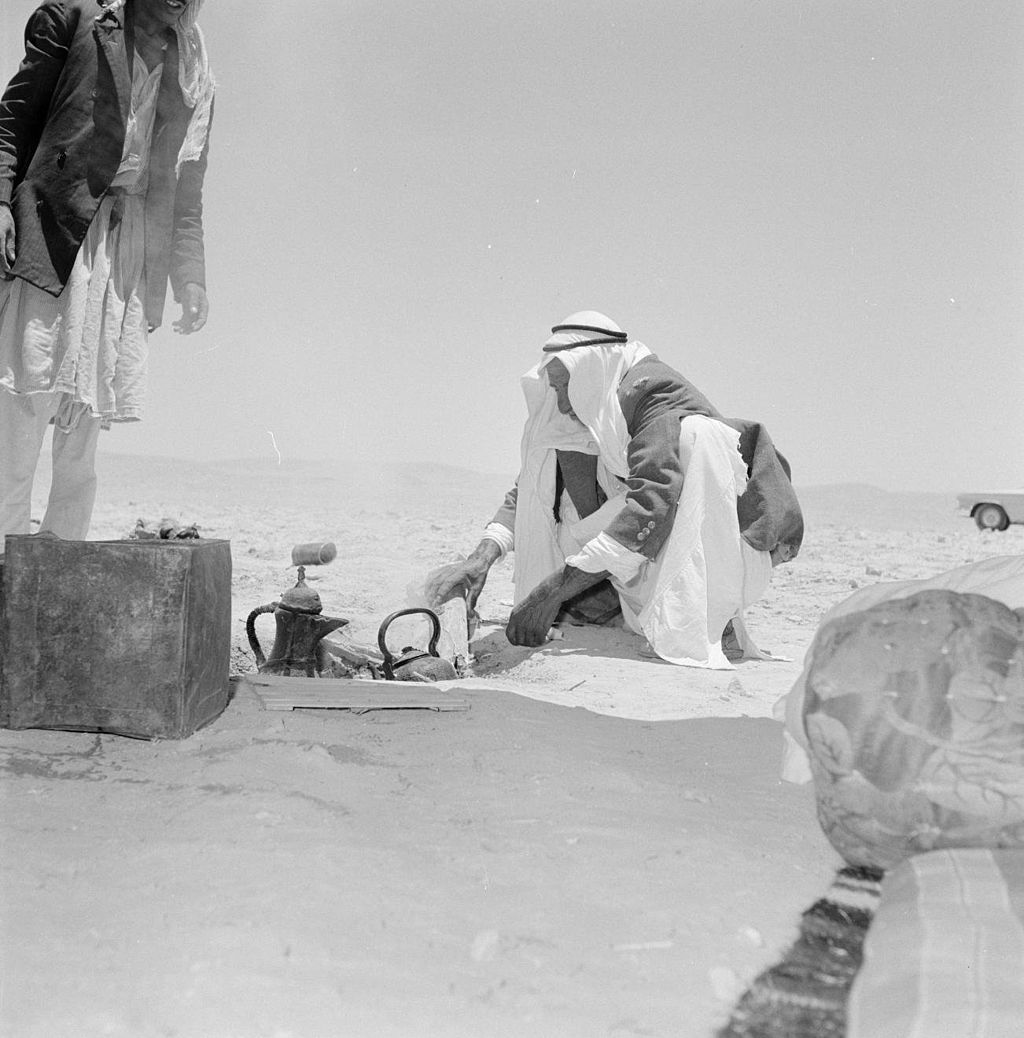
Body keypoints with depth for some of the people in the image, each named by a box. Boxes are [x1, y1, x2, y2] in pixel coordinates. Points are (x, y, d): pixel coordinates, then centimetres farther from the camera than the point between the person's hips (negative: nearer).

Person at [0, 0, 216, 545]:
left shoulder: (195, 78, 19)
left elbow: (186, 196, 18)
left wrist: (190, 279, 9)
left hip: (133, 255, 3)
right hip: (53, 230, -3)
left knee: (85, 429, 1)